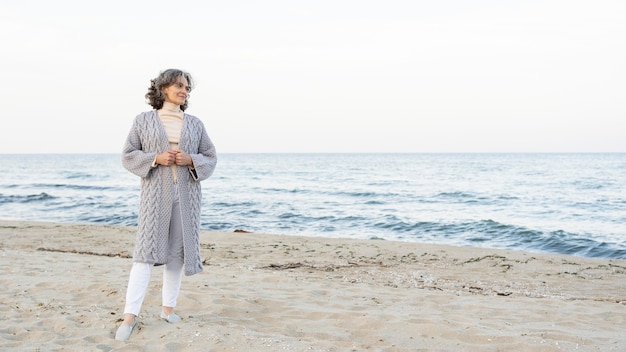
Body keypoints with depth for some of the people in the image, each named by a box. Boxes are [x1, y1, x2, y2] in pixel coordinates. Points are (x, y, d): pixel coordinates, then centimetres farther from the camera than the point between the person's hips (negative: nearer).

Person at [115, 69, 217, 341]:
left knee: (178, 251, 5)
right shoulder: (143, 120, 4)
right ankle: (130, 316, -12)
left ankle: (168, 307, 18)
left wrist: (190, 160, -11)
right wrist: (156, 158, -14)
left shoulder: (195, 124, 10)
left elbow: (210, 159, 10)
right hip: (156, 193, -3)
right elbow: (128, 156, 2)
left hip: (186, 194, 3)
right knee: (147, 250, -11)